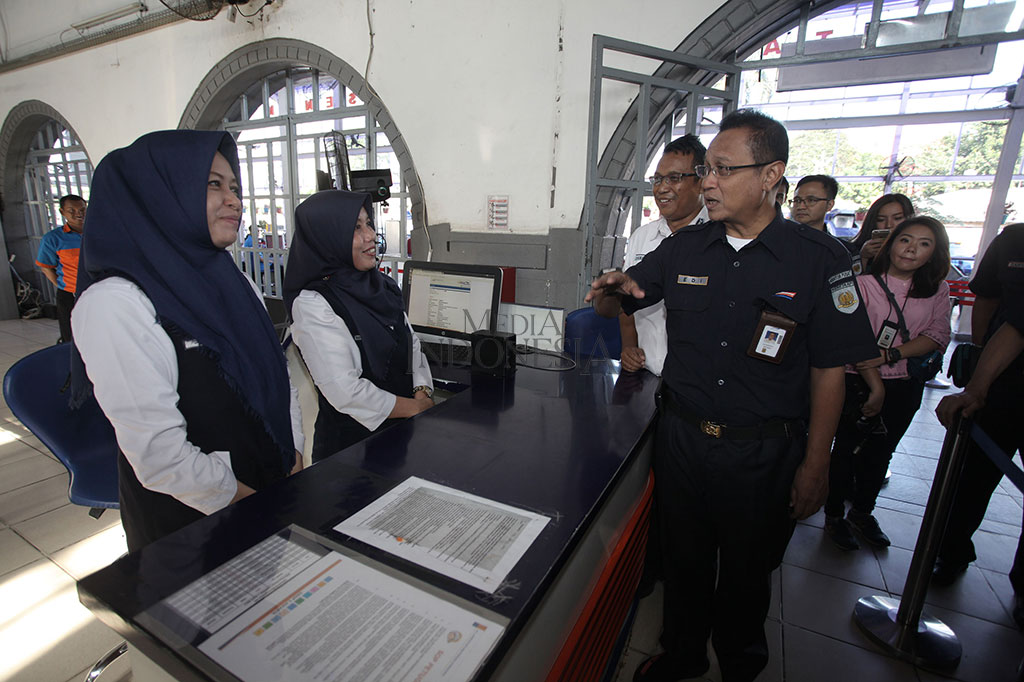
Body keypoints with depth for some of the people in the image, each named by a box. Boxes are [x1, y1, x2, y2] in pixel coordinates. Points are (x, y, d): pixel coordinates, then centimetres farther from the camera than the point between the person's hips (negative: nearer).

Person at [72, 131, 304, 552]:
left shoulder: (235, 282, 3)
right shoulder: (116, 304, -21)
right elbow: (160, 453, -24)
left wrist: (295, 463, -3)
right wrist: (242, 502, -15)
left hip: (278, 490, 7)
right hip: (186, 523, -6)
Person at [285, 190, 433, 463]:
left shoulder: (382, 285, 5)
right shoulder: (312, 304, -18)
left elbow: (412, 345, 8)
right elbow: (345, 391, -23)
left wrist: (423, 394, -9)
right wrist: (416, 408, -14)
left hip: (404, 431, 6)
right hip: (350, 440, -6)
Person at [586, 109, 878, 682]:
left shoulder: (819, 258, -8)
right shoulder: (684, 248, 1)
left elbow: (829, 370, -6)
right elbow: (615, 303, 7)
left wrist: (815, 464, -5)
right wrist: (611, 292, -18)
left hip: (764, 452, -2)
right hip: (681, 437, 3)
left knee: (746, 574, 19)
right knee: (684, 559, 20)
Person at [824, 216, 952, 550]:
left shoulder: (938, 291, 5)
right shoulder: (864, 283, -9)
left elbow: (938, 335, -4)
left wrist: (890, 354, -19)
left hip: (905, 387, 4)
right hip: (858, 382, -4)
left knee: (880, 452, 17)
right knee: (847, 450, 4)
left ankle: (862, 511, 37)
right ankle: (834, 515, 23)